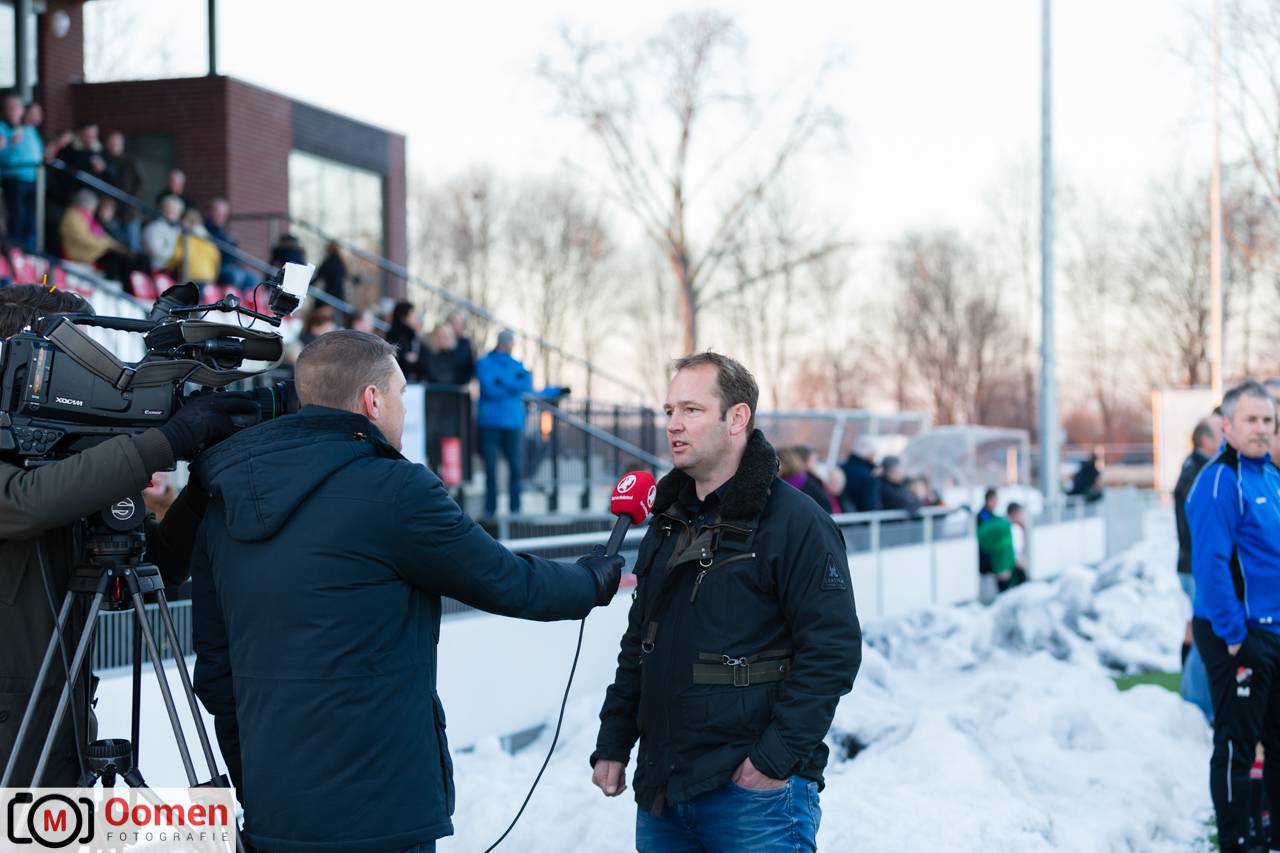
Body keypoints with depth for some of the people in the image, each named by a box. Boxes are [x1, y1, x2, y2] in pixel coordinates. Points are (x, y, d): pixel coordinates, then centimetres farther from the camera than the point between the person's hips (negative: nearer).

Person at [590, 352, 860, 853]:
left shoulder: (795, 521, -9)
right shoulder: (668, 522, 15)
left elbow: (832, 652, -15)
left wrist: (776, 758, -18)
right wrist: (612, 745, 15)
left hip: (756, 789, -7)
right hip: (661, 789, 7)